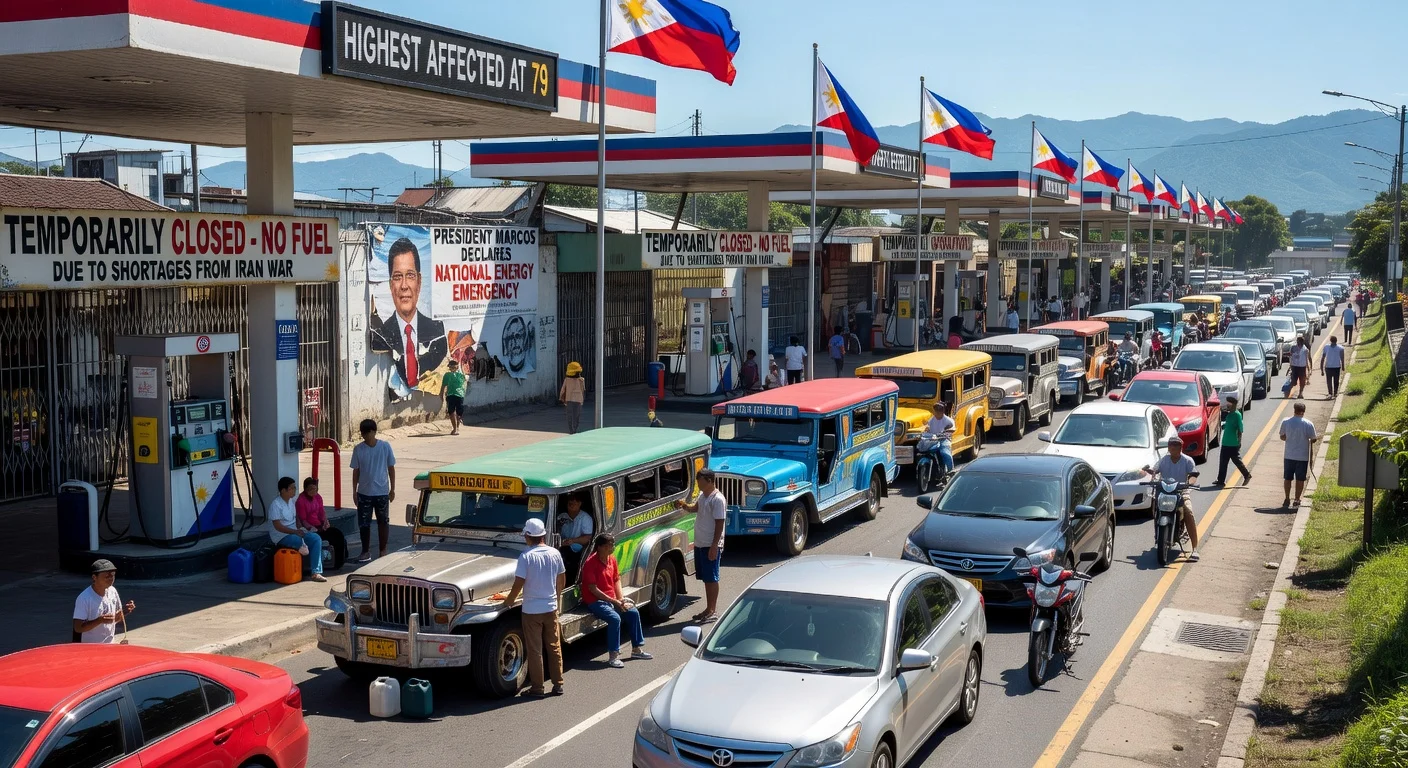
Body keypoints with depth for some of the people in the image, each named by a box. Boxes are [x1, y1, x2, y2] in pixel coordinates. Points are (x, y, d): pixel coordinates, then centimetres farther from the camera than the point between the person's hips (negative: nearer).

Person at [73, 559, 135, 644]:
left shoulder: (112, 591, 2)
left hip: (110, 646, 6)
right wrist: (100, 620, -33)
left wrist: (125, 611, -7)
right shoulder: (84, 598, -19)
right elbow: (78, 628, -20)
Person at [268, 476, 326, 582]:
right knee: (300, 540, -37)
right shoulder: (275, 504, -15)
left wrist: (299, 528, 0)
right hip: (281, 536, -8)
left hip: (294, 532, 8)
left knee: (316, 538, -13)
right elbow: (278, 526, -19)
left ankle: (316, 572, -17)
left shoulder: (291, 501, 11)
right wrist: (295, 531, -23)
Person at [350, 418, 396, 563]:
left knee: (383, 522, 7)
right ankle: (365, 551, 17)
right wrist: (354, 492, 2)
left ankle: (383, 551, 17)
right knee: (363, 523, 5)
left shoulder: (385, 446, -5)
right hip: (364, 492, 1)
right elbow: (356, 471, 3)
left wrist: (393, 489, 0)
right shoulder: (358, 449, -3)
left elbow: (391, 468, 1)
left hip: (382, 492, -1)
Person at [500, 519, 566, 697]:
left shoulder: (526, 556, -15)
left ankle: (537, 687, 10)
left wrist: (508, 601, 1)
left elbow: (518, 584, -15)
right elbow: (562, 582, 9)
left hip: (531, 610, -4)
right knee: (554, 647, 13)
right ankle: (558, 684, 18)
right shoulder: (555, 554, -1)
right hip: (551, 608, 4)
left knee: (534, 650, 5)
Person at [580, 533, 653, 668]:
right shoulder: (591, 563, -19)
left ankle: (637, 649, 7)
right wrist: (614, 601, -20)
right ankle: (613, 656, -24)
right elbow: (593, 589, -21)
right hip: (595, 601, -8)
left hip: (612, 600, 8)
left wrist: (621, 599, -3)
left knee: (633, 612, -6)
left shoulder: (612, 560, 5)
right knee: (615, 618, -29)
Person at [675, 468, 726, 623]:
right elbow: (695, 508, 20)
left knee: (711, 578, -2)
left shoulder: (717, 499, -17)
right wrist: (685, 505, -2)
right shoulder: (703, 495, 10)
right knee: (706, 578, 14)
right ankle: (709, 609, 23)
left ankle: (713, 611, 4)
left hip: (711, 546, -9)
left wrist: (714, 546, -21)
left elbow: (719, 524, -19)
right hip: (700, 544, 9)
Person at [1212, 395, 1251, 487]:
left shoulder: (1237, 415, -15)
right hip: (1225, 443, 9)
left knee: (1237, 460, 3)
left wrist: (1239, 441, -18)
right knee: (1223, 462, 9)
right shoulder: (1229, 414, 10)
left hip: (1234, 444, -9)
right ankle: (1221, 480, 12)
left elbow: (1240, 430, -17)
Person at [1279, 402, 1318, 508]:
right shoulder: (1308, 424, -11)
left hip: (1289, 456, 2)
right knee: (1300, 479, 9)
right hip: (1302, 456, -2)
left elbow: (1282, 437, 3)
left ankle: (1287, 500, 14)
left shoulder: (1286, 422, -6)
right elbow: (1313, 440, -5)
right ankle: (1297, 500, 13)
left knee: (1288, 478, 12)